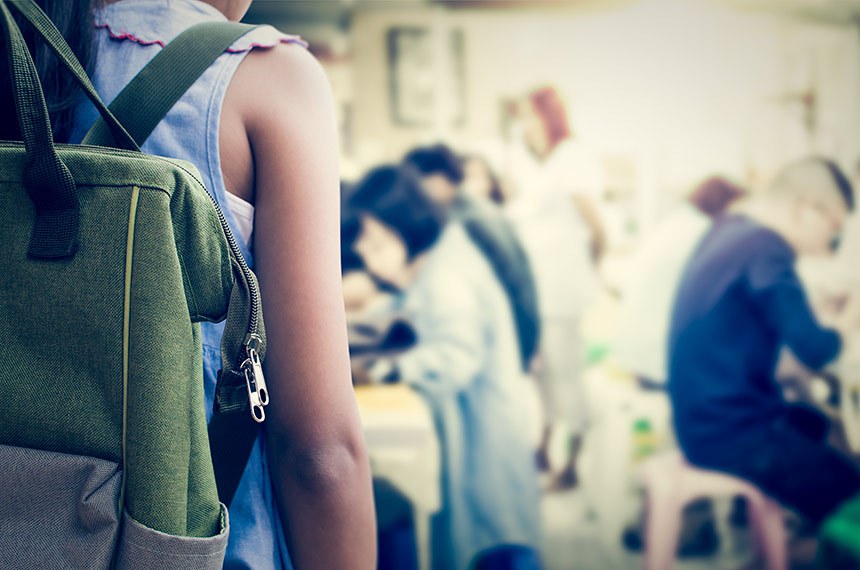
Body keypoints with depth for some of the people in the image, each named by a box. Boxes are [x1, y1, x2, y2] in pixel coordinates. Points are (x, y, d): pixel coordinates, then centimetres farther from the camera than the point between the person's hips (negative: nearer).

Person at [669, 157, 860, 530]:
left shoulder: (729, 229, 9)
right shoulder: (766, 252, -21)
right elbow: (816, 350, -22)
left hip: (701, 417, 10)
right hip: (728, 435, -10)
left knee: (815, 424, 28)